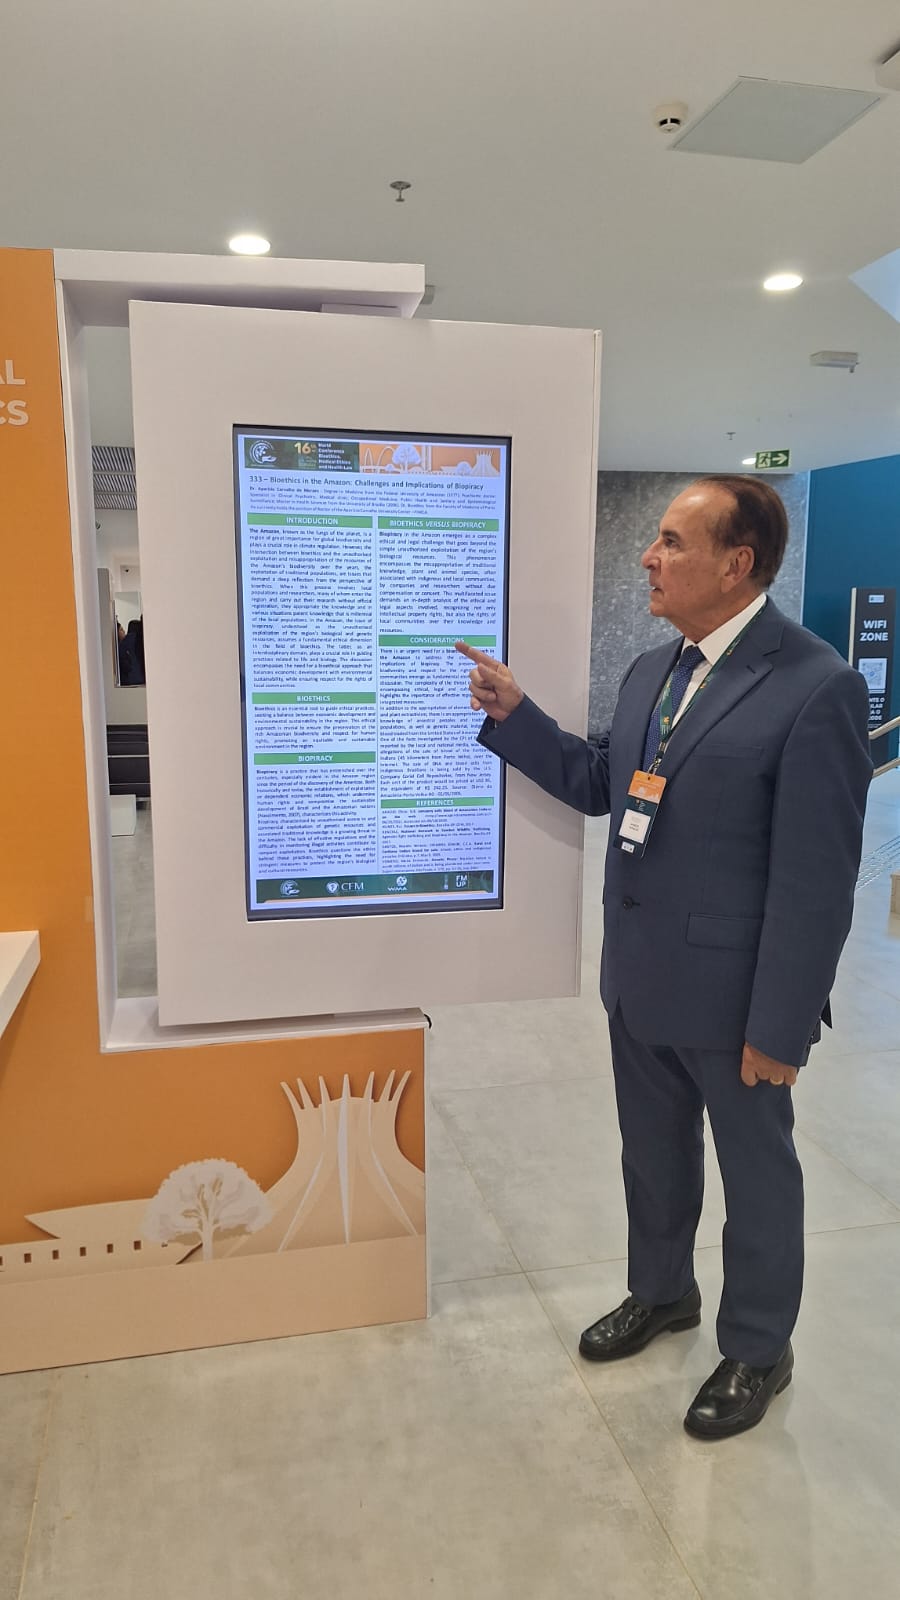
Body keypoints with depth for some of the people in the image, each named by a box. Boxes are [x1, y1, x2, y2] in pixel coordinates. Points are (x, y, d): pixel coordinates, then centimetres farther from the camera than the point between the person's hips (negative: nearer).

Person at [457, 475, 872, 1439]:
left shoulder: (815, 686, -20)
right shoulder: (651, 670, 5)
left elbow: (816, 880, -20)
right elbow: (598, 785, 13)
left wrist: (779, 1027, -17)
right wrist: (512, 714, 1)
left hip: (733, 992, -7)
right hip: (640, 979, 7)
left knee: (755, 1175, 16)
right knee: (652, 1157, 25)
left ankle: (757, 1351, 40)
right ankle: (661, 1293, 51)